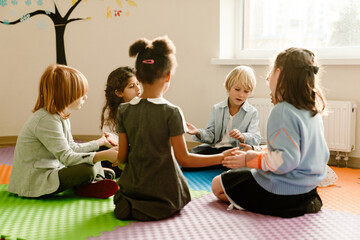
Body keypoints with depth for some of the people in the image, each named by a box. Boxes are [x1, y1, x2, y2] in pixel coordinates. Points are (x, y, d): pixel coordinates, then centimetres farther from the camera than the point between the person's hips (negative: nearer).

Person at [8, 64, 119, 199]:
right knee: (87, 170, -29)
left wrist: (100, 142, 25)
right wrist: (104, 155, -34)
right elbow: (66, 157, -29)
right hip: (34, 185, -11)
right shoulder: (46, 120, -24)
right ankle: (85, 188, 0)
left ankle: (95, 182, -4)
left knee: (92, 156, 17)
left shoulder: (61, 116, 9)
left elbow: (72, 148, 18)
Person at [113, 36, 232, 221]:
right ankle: (158, 209, -7)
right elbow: (183, 158, -13)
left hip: (132, 187, 4)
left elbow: (122, 157, 0)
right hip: (164, 191, -4)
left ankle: (129, 204, -2)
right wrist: (220, 158, -6)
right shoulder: (171, 112, -16)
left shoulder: (124, 110, -4)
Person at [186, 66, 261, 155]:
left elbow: (255, 139, -9)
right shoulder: (217, 109, 11)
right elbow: (210, 135, 7)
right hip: (214, 146, 3)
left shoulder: (252, 112, 4)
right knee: (193, 152, -22)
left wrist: (242, 137, -32)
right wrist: (198, 132, -16)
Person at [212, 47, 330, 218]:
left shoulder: (283, 111, -24)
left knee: (218, 185, 5)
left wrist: (251, 160, -17)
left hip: (284, 190, -9)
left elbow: (286, 160, -31)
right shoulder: (313, 110, 5)